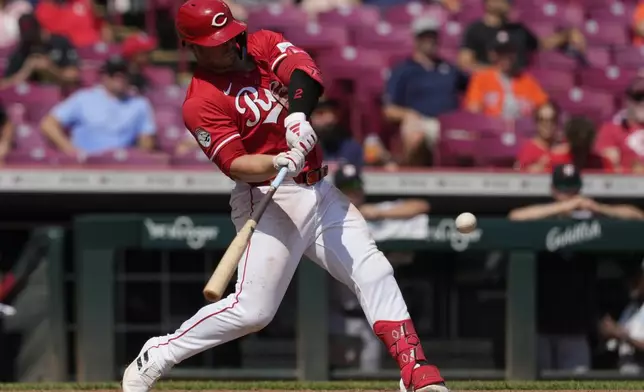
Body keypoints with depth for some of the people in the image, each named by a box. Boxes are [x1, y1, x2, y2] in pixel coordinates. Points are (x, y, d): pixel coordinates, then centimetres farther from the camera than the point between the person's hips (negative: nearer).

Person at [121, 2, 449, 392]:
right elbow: (235, 164, -20)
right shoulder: (201, 103, -12)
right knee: (252, 310, -11)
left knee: (374, 272, -3)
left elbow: (303, 67, -14)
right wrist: (280, 163, -39)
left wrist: (297, 114, -33)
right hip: (271, 200, -6)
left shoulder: (262, 45, 5)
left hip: (321, 191, 6)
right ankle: (153, 359, 2)